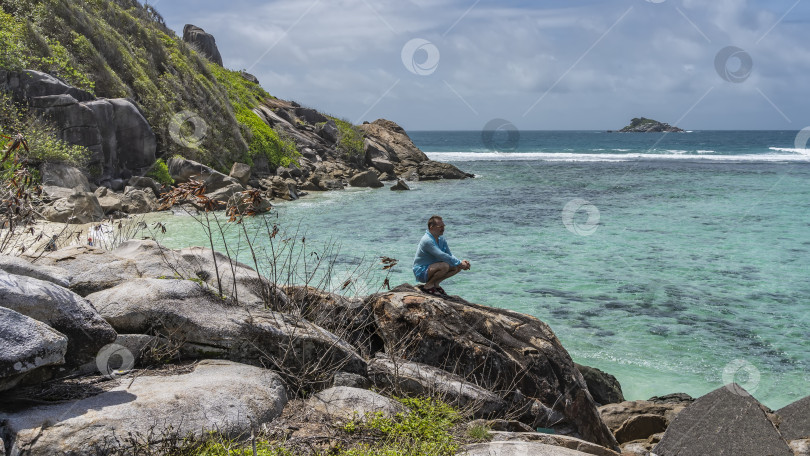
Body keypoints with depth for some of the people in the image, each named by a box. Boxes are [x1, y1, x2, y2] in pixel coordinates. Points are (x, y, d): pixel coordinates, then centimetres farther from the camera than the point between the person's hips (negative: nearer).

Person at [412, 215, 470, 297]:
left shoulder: (441, 239, 6)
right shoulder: (427, 240, -24)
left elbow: (449, 256, 8)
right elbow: (442, 256, -31)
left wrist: (461, 262, -11)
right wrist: (459, 263, -26)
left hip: (432, 268, 9)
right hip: (421, 271, -9)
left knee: (457, 267, -1)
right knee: (444, 266, -33)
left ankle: (436, 283, 4)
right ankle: (428, 285, -13)